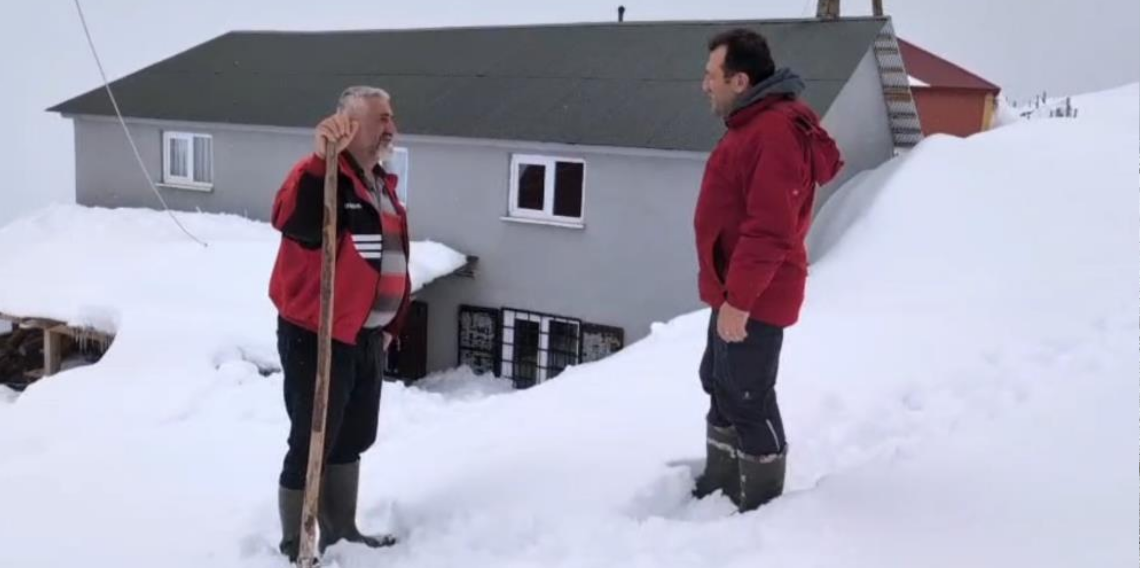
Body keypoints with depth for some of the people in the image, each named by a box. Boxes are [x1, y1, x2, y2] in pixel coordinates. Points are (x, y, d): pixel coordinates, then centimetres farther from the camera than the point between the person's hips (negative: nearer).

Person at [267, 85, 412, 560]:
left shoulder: (383, 186, 13)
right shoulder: (319, 175, -14)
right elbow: (291, 219, -37)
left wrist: (389, 325, 19)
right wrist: (323, 158, -43)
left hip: (366, 338, 9)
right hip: (316, 338, -9)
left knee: (351, 442, 19)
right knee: (310, 447, 1)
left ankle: (341, 532, 35)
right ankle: (296, 550, 16)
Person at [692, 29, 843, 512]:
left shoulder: (775, 132, -22)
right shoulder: (753, 124, 13)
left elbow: (770, 232, -27)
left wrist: (738, 300, -25)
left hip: (755, 299, -11)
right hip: (737, 293, 11)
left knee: (748, 400, 0)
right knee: (720, 385, 19)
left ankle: (760, 503, 16)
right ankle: (720, 484, 33)